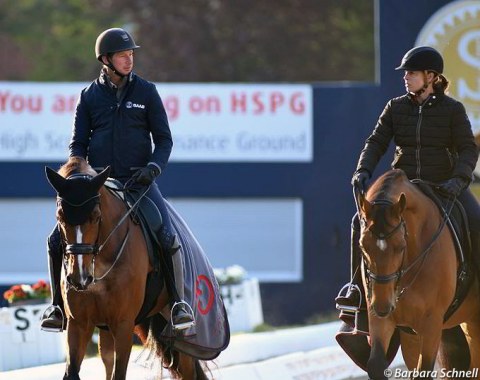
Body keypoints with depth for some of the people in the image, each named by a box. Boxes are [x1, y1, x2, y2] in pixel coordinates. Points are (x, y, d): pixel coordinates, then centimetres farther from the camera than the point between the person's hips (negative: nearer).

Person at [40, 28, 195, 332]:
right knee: (58, 240, -12)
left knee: (168, 237, -23)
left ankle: (177, 301, -7)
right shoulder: (90, 96, 6)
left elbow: (164, 139, 5)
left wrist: (154, 167, -13)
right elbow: (78, 143, 11)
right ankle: (58, 306, 2)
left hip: (138, 179, -1)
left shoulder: (146, 92, 4)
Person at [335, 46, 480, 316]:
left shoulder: (453, 109, -1)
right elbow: (377, 142, 4)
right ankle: (357, 288, -9)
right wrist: (364, 170, -15)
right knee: (363, 220, -18)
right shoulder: (396, 107, 8)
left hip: (444, 185, -3)